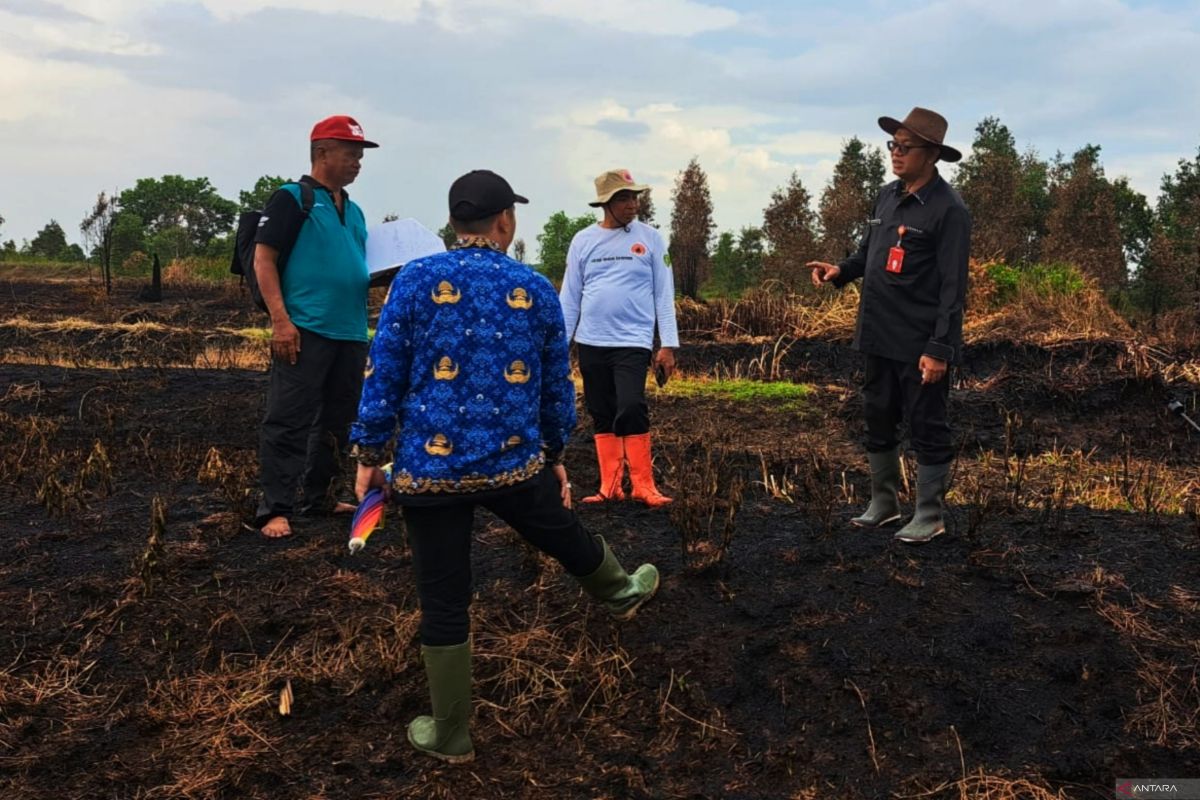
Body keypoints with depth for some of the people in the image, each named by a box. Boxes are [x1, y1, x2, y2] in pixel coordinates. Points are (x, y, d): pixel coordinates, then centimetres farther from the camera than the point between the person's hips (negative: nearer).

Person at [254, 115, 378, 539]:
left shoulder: (353, 211, 21)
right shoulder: (292, 199, -1)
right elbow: (263, 259, -7)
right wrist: (280, 320, -16)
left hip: (351, 332, 8)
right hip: (304, 330, -8)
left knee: (337, 421, 13)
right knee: (289, 421, -6)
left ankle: (318, 496, 26)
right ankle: (275, 510, -1)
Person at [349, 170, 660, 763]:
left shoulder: (415, 281, -5)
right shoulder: (536, 290, 2)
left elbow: (383, 377, -6)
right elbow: (557, 385, 9)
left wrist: (369, 456, 4)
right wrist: (555, 456, 21)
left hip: (429, 469, -1)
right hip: (514, 464, 2)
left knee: (443, 604, 9)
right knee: (568, 538, 28)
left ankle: (451, 737, 22)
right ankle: (621, 593, 58)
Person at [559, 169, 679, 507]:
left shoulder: (650, 238, 0)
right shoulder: (583, 240, 4)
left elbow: (663, 295, 1)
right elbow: (570, 297, 7)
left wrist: (668, 344, -5)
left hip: (633, 342, -3)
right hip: (591, 343, 3)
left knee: (630, 410, -16)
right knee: (602, 417, 8)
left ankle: (643, 486, -4)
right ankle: (610, 486, 17)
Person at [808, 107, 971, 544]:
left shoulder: (948, 209, -14)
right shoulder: (886, 196, 9)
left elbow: (953, 286, -17)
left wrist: (940, 348, -20)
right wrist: (841, 271, 1)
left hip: (920, 343, -8)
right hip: (879, 336, 8)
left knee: (926, 428, 4)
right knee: (878, 421, 17)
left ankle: (929, 516, 17)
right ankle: (883, 502, 33)